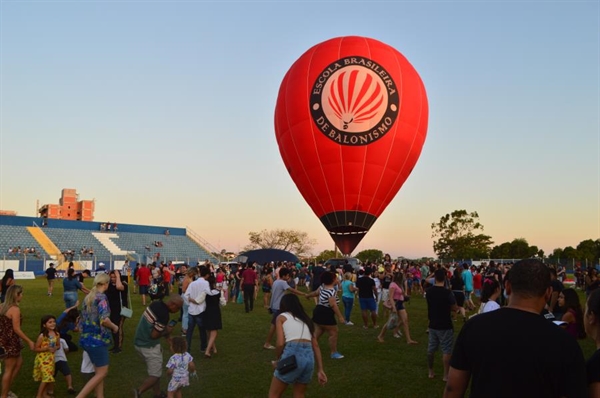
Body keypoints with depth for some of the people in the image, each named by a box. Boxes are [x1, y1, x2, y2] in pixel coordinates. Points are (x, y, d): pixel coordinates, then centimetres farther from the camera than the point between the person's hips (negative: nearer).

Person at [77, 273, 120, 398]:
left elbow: (83, 318, 16)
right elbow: (104, 320, -25)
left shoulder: (88, 297, 11)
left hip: (87, 338, 9)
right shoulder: (102, 297, -15)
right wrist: (114, 327, -8)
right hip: (97, 339, -9)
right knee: (101, 373, -1)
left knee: (99, 372, 16)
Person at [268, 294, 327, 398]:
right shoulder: (306, 319, 27)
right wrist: (320, 370, 15)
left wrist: (277, 360, 14)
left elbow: (280, 343, -2)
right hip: (309, 357, 5)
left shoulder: (281, 317, 12)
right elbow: (316, 346, 18)